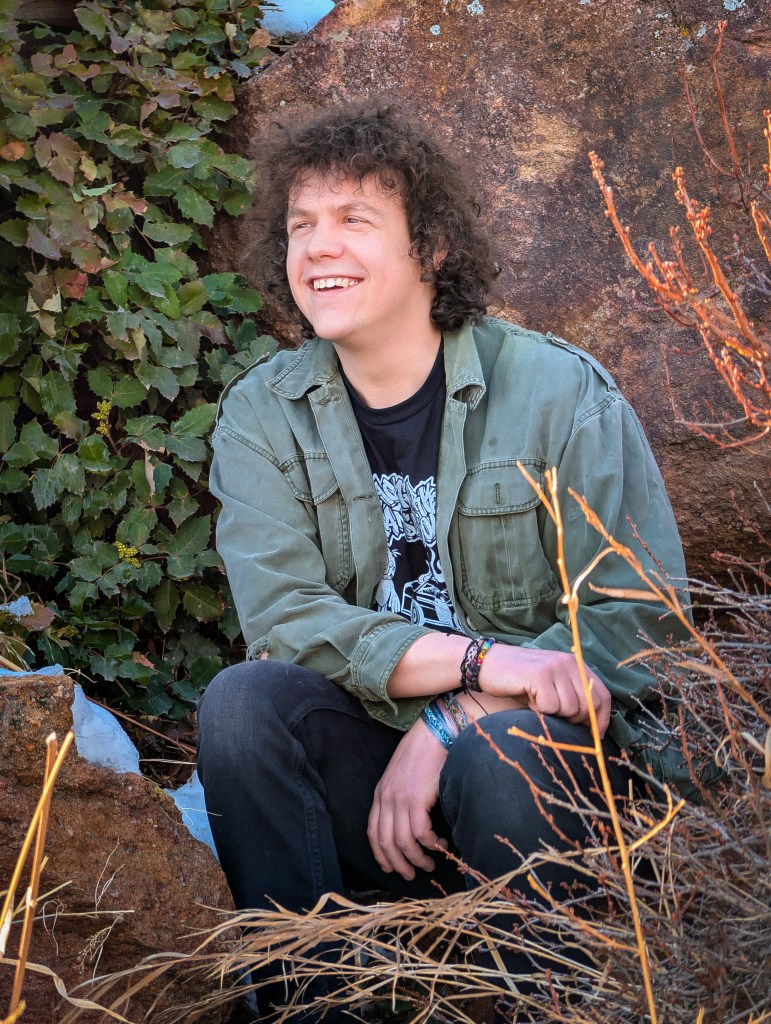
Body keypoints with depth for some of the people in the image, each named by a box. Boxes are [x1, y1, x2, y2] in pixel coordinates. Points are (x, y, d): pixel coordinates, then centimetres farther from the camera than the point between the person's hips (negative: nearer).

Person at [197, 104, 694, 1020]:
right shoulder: (261, 413, 4)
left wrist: (453, 724, -20)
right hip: (369, 752, 3)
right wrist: (477, 659, -25)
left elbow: (642, 612, -10)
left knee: (500, 748, -34)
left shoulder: (559, 391, -5)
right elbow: (281, 614, -10)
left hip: (552, 748, -2)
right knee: (241, 701, -24)